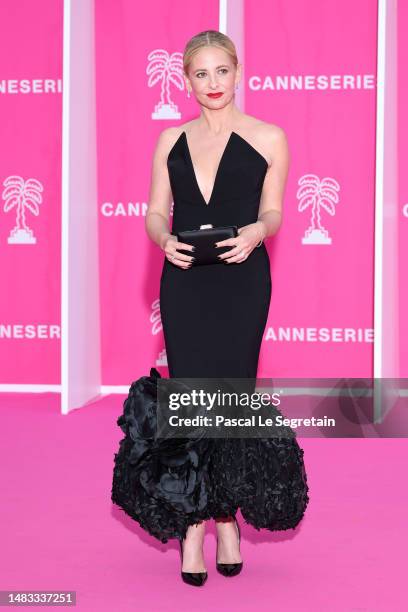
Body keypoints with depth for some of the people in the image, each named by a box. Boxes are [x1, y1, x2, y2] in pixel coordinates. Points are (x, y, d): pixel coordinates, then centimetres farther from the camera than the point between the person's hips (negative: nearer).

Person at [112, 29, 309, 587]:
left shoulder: (268, 137, 5)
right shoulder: (171, 140, 12)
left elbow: (272, 211, 2)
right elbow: (156, 212, 9)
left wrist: (254, 232, -20)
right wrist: (166, 239, -13)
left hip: (241, 281, -2)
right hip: (185, 281, 2)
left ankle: (227, 515, 14)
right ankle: (191, 524, 5)